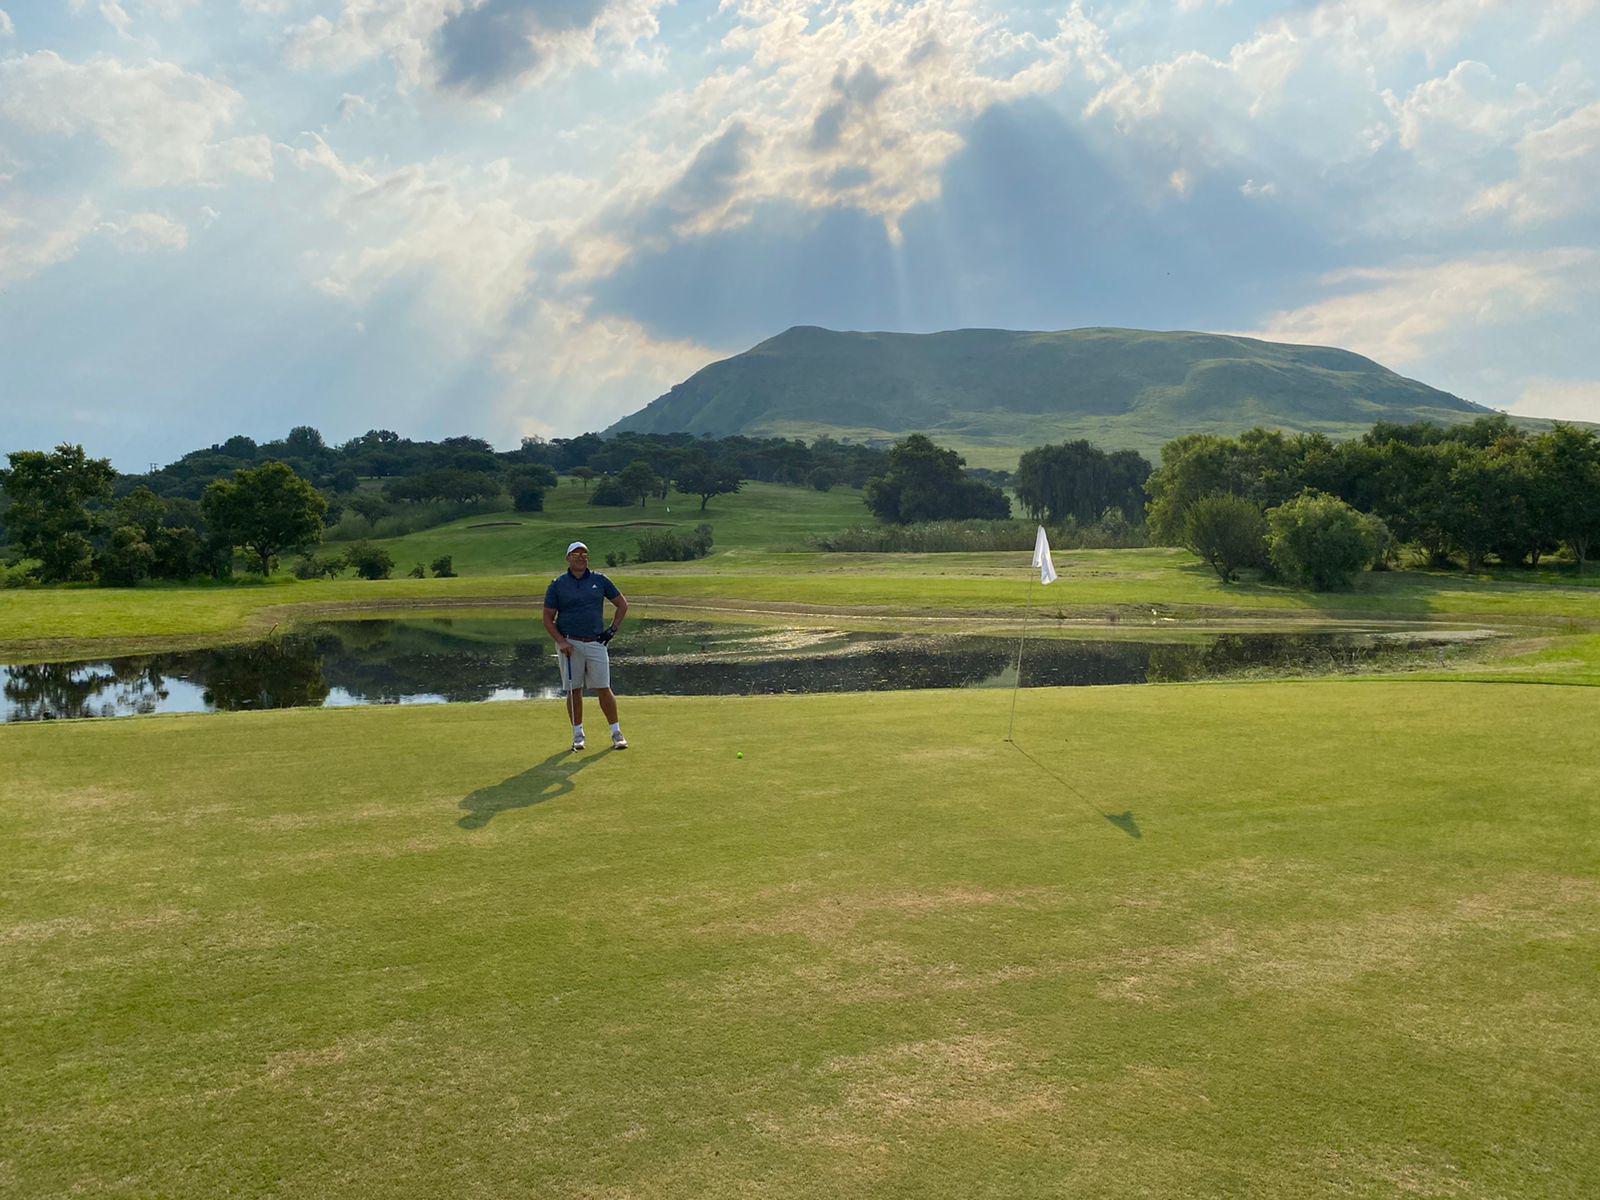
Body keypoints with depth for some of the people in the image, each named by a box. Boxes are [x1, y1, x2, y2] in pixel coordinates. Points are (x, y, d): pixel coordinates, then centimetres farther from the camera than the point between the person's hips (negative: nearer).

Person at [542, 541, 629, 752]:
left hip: (596, 643, 0)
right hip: (569, 644, 0)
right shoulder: (557, 585, 2)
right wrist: (561, 641, -9)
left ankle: (617, 733, 7)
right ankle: (578, 734, 14)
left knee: (604, 689, -2)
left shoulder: (599, 580, 6)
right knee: (574, 690, 4)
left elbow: (622, 603, 16)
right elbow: (548, 619, 4)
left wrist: (613, 629, 6)